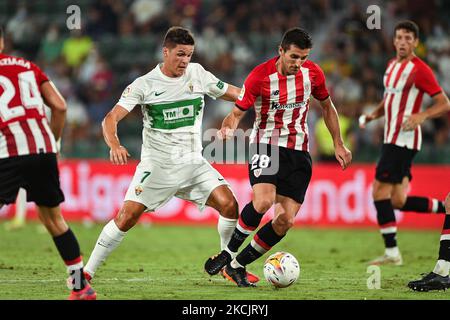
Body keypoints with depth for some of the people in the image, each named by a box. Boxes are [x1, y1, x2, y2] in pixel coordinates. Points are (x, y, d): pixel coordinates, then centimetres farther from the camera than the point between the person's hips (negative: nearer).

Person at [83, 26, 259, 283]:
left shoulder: (198, 74, 3)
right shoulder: (145, 84, -7)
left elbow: (233, 93, 14)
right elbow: (112, 118, -13)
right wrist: (115, 145, -32)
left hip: (194, 163, 3)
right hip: (157, 164, -3)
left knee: (229, 205, -14)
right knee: (127, 217, -14)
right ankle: (87, 272, -2)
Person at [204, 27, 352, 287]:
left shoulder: (313, 73, -2)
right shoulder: (260, 76, -13)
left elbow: (327, 106, 15)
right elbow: (238, 112, -7)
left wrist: (338, 144, 15)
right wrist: (228, 128, -30)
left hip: (298, 151, 4)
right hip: (266, 145, -4)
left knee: (286, 220, -7)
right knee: (263, 201, -30)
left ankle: (237, 266, 7)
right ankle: (228, 252, -10)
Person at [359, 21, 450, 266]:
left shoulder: (420, 69, -11)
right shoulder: (392, 65, 15)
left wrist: (422, 116, -28)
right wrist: (373, 115, 11)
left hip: (404, 140, -9)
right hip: (392, 139, 9)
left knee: (380, 191, -11)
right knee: (398, 201, 5)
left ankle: (391, 252, -6)